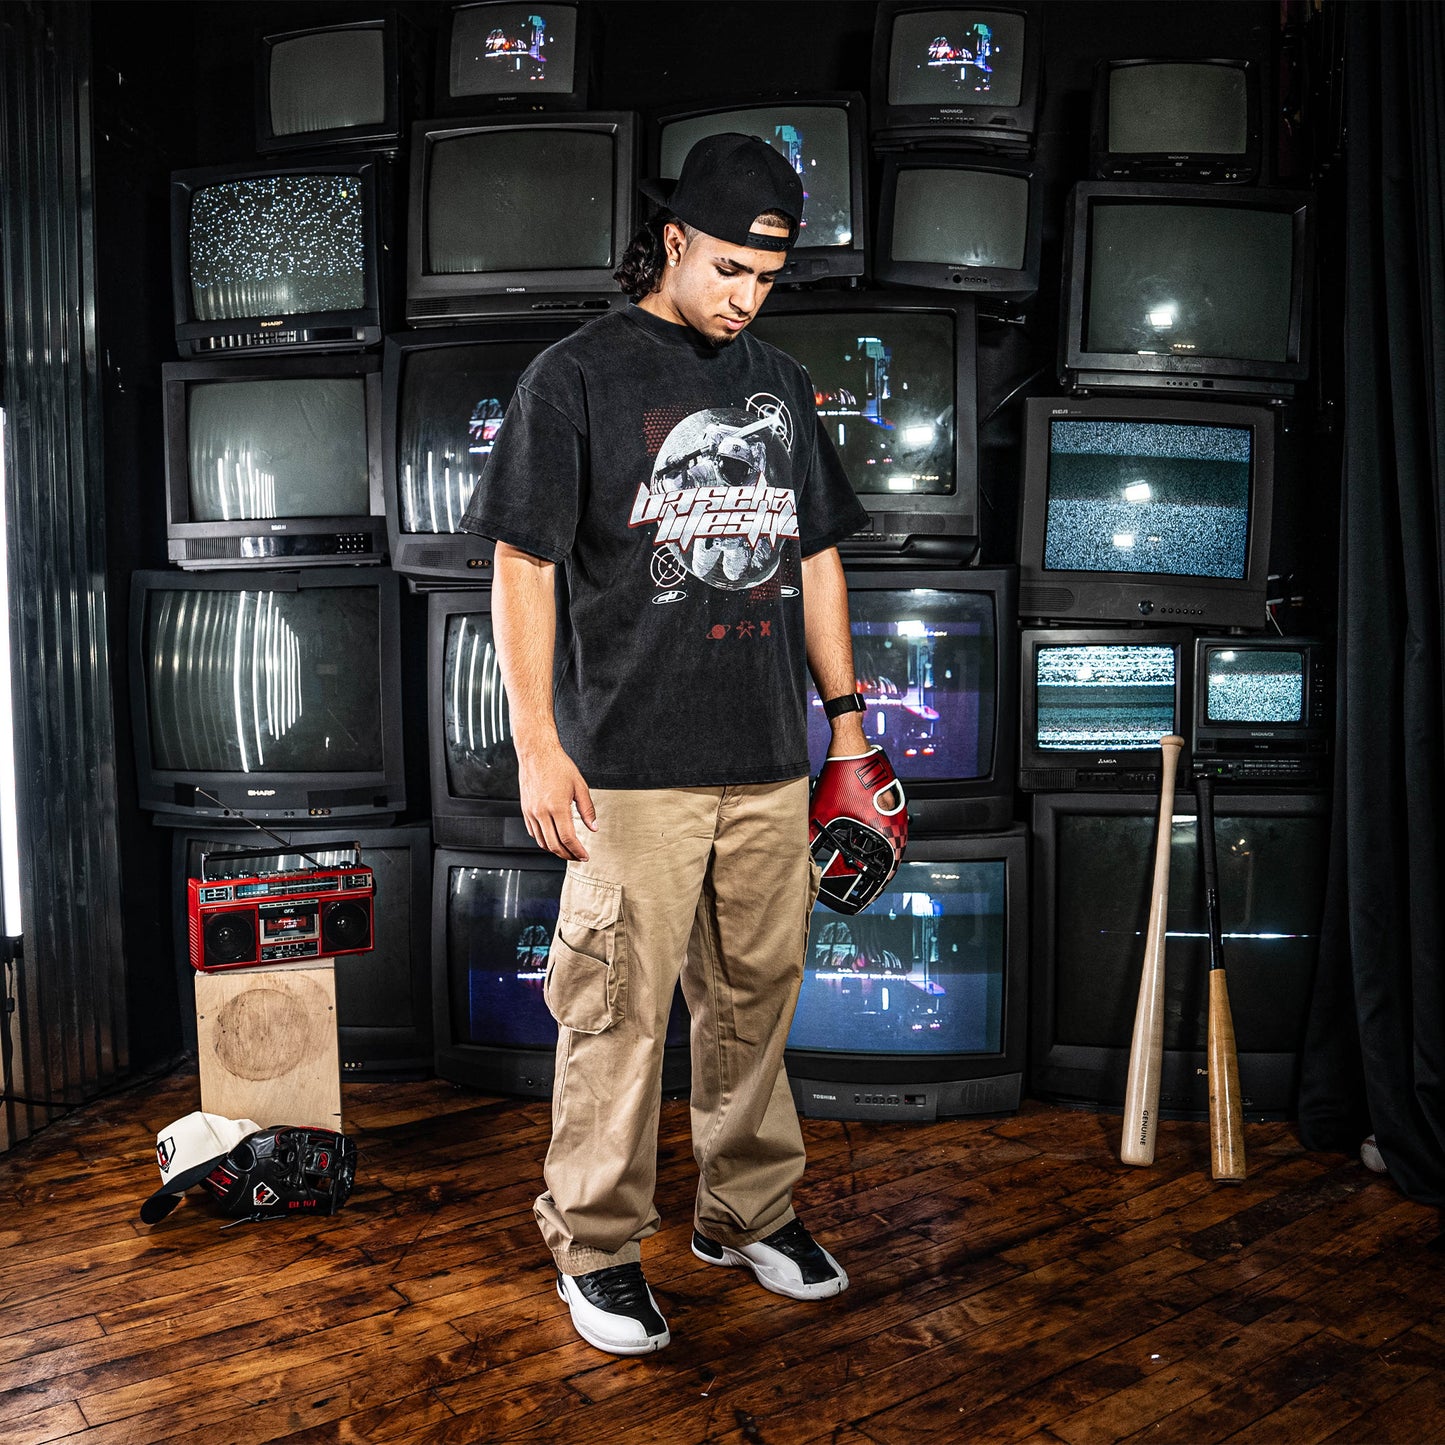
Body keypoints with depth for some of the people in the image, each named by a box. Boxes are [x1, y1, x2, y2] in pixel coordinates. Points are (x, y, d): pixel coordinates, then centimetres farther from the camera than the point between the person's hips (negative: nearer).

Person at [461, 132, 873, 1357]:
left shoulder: (781, 383, 15)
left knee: (756, 997, 13)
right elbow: (524, 568, -5)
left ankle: (749, 1212, 32)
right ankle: (597, 1246, 20)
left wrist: (847, 717, 15)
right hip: (632, 766, -5)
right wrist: (538, 748, -11)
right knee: (618, 1013, 1)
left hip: (772, 763, 5)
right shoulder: (575, 377, -1)